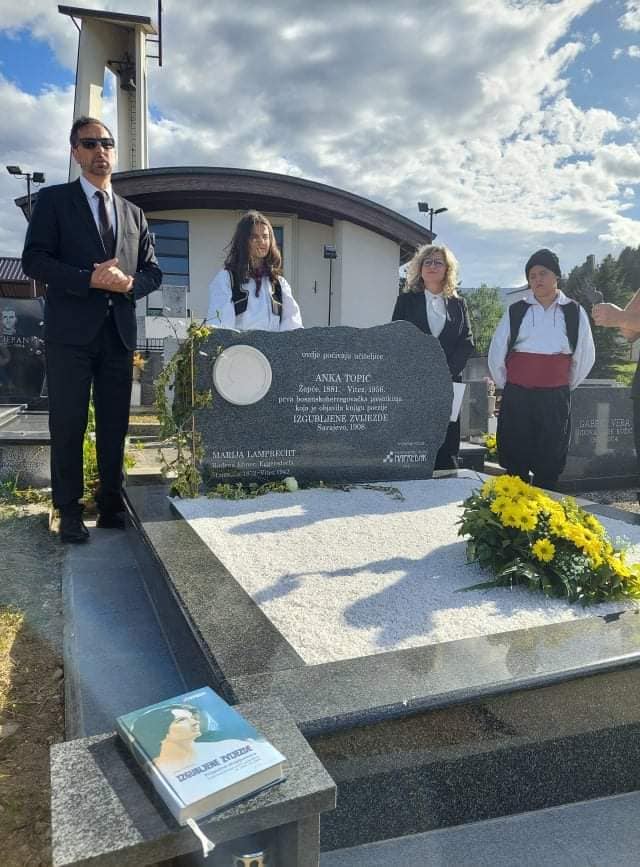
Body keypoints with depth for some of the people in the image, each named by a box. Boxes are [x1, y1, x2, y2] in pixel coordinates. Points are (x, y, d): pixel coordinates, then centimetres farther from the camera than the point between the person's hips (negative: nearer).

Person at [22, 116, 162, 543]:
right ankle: (70, 512, 8)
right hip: (71, 331, -4)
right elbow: (34, 259, -4)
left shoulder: (134, 213, 19)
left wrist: (129, 282, -8)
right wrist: (90, 279, -17)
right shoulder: (54, 199, 6)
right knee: (69, 425, -1)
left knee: (115, 425, 7)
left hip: (119, 331, 4)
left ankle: (111, 505, 17)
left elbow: (153, 271, 14)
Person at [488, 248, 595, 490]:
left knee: (549, 468, 6)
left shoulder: (574, 313, 5)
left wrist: (566, 387, 15)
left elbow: (585, 357, 12)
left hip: (555, 400, 0)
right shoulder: (515, 312, 4)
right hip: (516, 398, 0)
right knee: (515, 464, 4)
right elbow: (496, 354, 9)